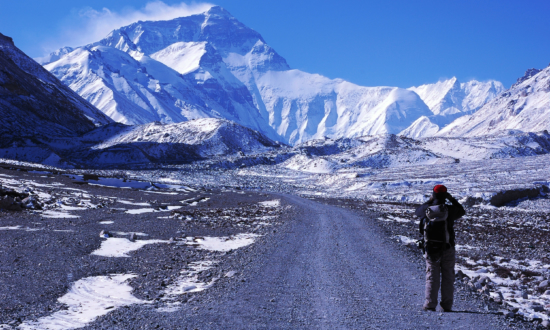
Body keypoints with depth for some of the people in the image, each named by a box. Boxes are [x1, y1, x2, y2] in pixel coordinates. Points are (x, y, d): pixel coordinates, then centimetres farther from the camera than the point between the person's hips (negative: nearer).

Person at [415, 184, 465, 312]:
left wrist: (429, 201, 23)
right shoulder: (449, 210, -9)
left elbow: (418, 211, 20)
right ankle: (447, 305, 9)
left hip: (430, 250, 1)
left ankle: (430, 305, 1)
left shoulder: (426, 210, -5)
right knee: (448, 277, 8)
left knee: (432, 277, 6)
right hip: (447, 249, -1)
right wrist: (452, 199, 16)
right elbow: (462, 211, 13)